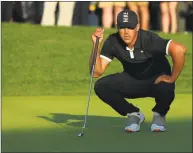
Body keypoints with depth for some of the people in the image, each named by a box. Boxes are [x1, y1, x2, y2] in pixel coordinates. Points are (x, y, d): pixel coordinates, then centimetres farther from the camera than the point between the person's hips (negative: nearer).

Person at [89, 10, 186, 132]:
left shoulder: (148, 39, -30)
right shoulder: (113, 42, -17)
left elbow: (179, 49, -44)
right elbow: (96, 72, -20)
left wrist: (172, 78, -34)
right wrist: (96, 45, -31)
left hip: (157, 79, -4)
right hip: (132, 81, 4)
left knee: (165, 88, -39)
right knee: (101, 86, -20)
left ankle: (159, 113, 0)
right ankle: (134, 114, 5)